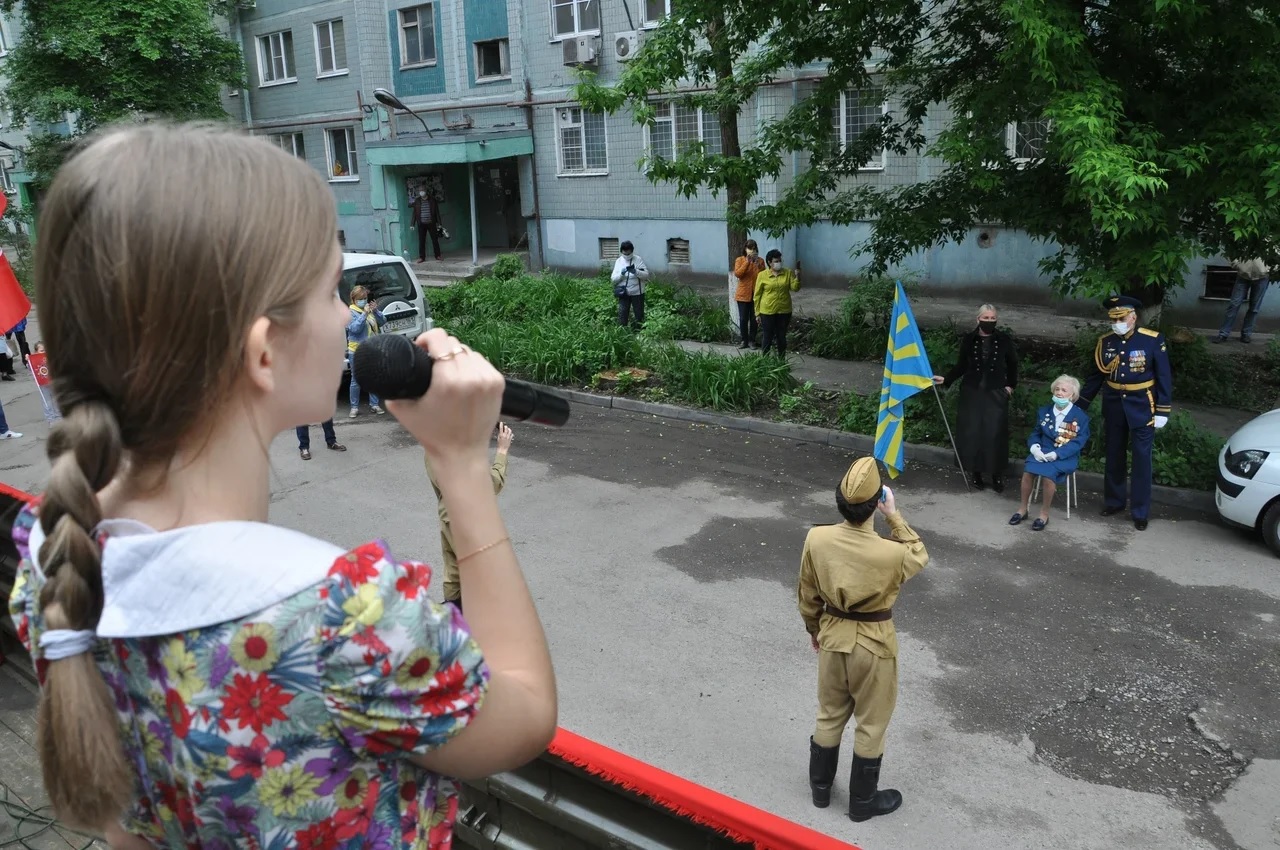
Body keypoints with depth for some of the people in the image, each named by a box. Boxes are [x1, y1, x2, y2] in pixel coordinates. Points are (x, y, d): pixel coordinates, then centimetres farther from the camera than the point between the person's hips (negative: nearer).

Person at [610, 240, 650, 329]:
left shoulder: (638, 259, -5)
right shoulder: (618, 261, 1)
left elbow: (646, 275, -10)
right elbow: (613, 279, -2)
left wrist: (635, 271, -27)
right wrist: (621, 274, -21)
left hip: (637, 293, -1)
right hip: (623, 293, 1)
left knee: (639, 315, 10)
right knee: (622, 315, 1)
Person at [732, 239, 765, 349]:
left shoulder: (760, 260, 4)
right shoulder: (740, 260, -1)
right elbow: (737, 274, -16)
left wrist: (758, 265, -17)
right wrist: (747, 262, -22)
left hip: (756, 294, 1)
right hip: (743, 294, -1)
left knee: (754, 319, 4)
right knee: (743, 319, 2)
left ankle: (752, 340, 14)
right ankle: (744, 340, 13)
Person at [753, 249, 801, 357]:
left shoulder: (788, 273, 2)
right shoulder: (762, 275, -5)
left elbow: (795, 288, -4)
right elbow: (757, 295, -2)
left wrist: (797, 276, -20)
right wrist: (757, 312, -4)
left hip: (784, 311, 2)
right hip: (767, 311, -2)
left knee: (782, 337, 11)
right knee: (767, 337, 4)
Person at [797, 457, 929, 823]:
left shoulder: (816, 539, -18)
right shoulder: (891, 553, -28)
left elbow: (808, 594, -2)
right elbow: (919, 557, -2)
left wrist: (814, 628, 14)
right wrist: (895, 517, -3)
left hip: (833, 636, 3)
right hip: (874, 644, -3)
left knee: (829, 716, 24)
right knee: (871, 724, 18)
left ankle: (820, 787, 41)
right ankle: (862, 801, 35)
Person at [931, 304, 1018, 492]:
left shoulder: (1004, 340, -6)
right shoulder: (968, 339, -5)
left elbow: (1012, 364, 9)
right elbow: (962, 365, 4)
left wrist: (1011, 385, 8)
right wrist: (946, 379, -6)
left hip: (996, 393, -1)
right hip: (972, 392, 1)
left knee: (995, 434, 1)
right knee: (972, 432, 3)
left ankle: (997, 475, 13)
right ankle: (975, 472, 17)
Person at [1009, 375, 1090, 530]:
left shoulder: (1081, 416, -3)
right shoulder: (1044, 411, 12)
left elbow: (1078, 442, -9)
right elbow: (1035, 434, 13)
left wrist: (1056, 454, -21)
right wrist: (1035, 447, -11)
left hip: (1065, 456, -4)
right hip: (1043, 451, 4)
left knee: (1048, 474, -32)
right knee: (1028, 470, -25)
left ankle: (1044, 514, -12)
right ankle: (1024, 509, -6)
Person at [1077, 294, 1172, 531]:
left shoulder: (1153, 340, -12)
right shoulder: (1105, 341, -1)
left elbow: (1164, 377, -8)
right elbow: (1096, 376, 8)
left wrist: (1163, 411, -11)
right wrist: (1080, 406, 8)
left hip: (1141, 407, -4)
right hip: (1113, 406, 4)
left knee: (1141, 459, 2)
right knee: (1114, 456, 15)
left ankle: (1140, 511, 12)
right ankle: (1114, 501, 31)